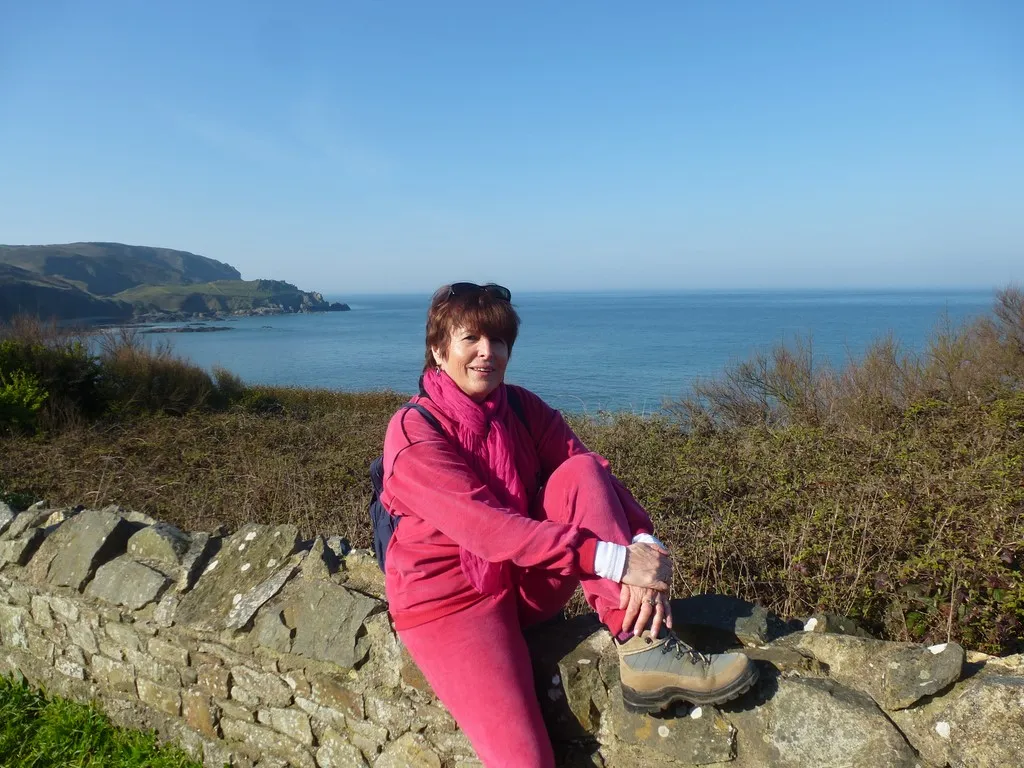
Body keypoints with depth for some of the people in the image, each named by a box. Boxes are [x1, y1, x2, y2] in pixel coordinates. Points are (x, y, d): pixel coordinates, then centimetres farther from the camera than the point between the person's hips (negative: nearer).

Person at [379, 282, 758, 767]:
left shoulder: (523, 408, -1)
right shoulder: (412, 434, -18)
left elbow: (597, 478, -9)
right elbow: (487, 528, -29)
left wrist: (646, 548, -29)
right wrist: (613, 559, -35)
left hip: (530, 580, 5)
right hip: (451, 599, -5)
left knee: (581, 472, -21)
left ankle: (645, 653, -24)